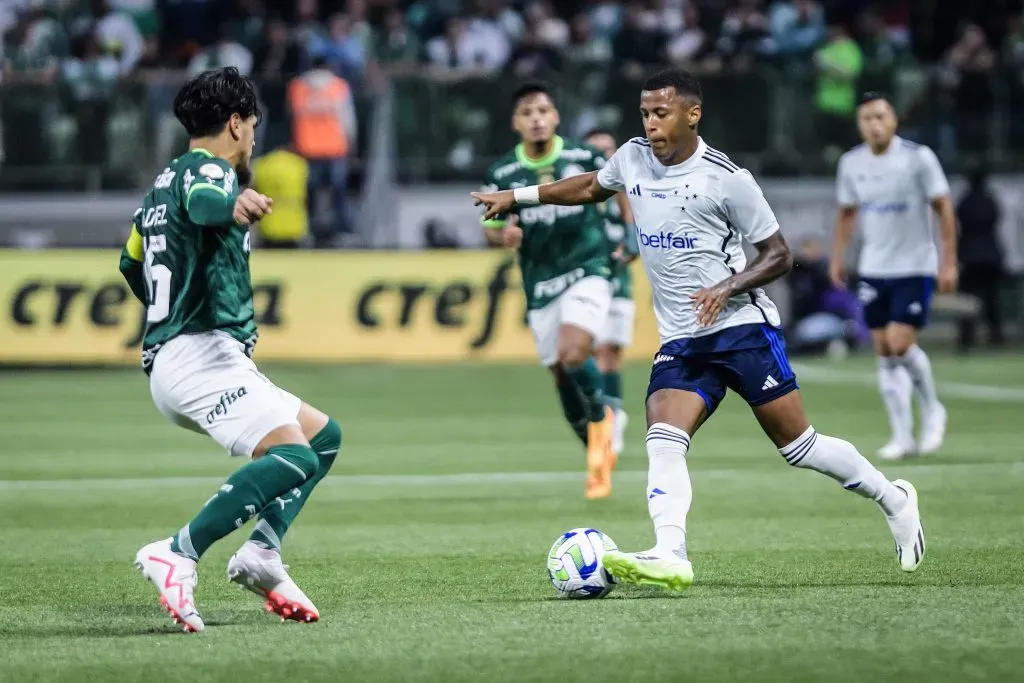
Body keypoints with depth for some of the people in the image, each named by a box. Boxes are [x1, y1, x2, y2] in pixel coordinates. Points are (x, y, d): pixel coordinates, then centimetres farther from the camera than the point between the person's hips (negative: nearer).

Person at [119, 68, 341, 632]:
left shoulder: (164, 182, 24)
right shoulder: (208, 170, -7)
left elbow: (131, 263, 40)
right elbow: (203, 202, -34)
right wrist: (233, 205, -57)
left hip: (167, 362, 11)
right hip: (202, 355, -11)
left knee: (324, 435, 16)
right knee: (292, 456, -27)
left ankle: (261, 554, -1)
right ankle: (178, 555, -35)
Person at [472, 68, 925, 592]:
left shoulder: (725, 178, -10)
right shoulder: (632, 159, 7)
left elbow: (778, 255, -5)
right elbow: (591, 188, 30)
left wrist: (727, 289, -20)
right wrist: (517, 197, 28)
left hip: (742, 327, -5)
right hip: (680, 342, 5)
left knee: (798, 446, -2)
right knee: (662, 443, -18)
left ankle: (893, 500, 19)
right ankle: (670, 557, -31)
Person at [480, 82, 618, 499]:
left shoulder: (584, 158, -6)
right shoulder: (502, 174, -3)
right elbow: (490, 228, 6)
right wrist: (504, 236, -16)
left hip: (586, 272, -3)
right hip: (539, 285, 3)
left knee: (573, 355, -27)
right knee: (562, 378, 6)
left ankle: (600, 417, 3)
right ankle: (600, 456, 27)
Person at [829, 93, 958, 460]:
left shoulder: (918, 157, -11)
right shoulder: (851, 163, 2)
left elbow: (944, 209, -7)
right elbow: (847, 212, 16)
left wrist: (949, 261, -10)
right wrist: (837, 257, 11)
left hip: (915, 267, -4)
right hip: (873, 270, 5)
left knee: (900, 344, -15)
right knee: (884, 351, 2)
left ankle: (932, 410, 10)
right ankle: (902, 435, 9)